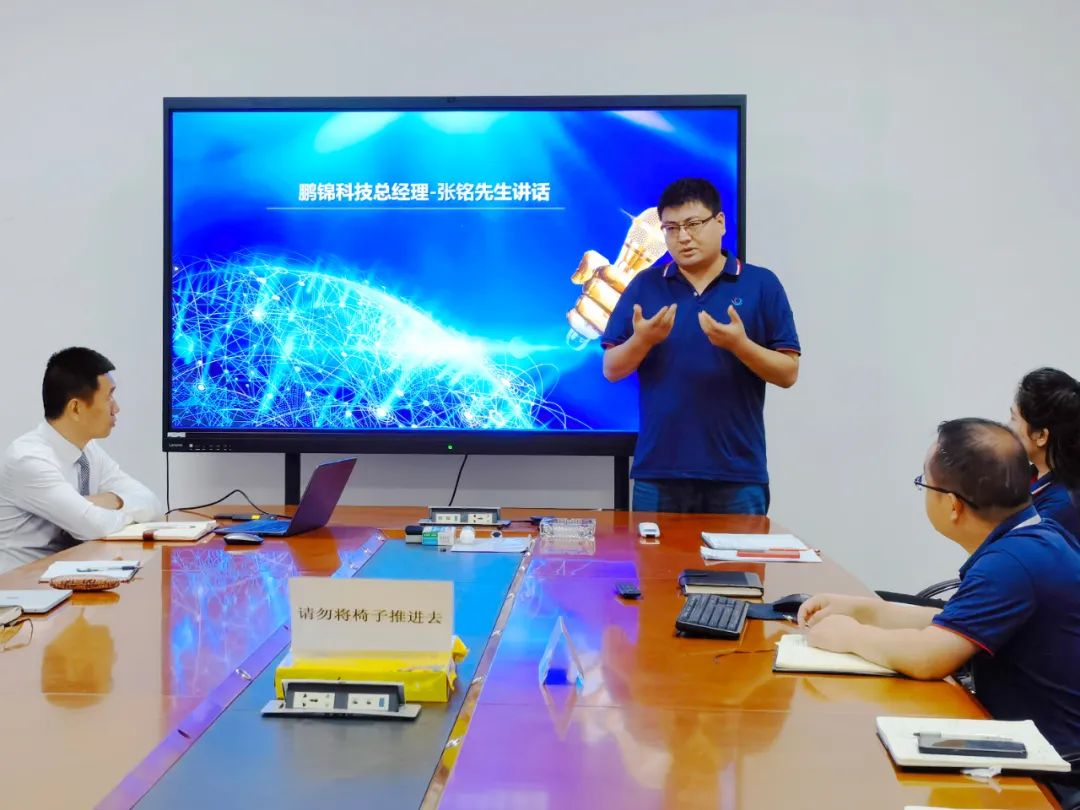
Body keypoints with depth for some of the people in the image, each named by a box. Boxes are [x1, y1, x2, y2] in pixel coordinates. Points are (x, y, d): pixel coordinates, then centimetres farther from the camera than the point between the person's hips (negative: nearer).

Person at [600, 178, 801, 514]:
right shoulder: (644, 285, 7)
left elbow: (788, 373, -1)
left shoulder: (761, 284, 2)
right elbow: (611, 369, 5)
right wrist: (642, 340, -15)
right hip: (657, 474, 1)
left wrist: (740, 345, -18)